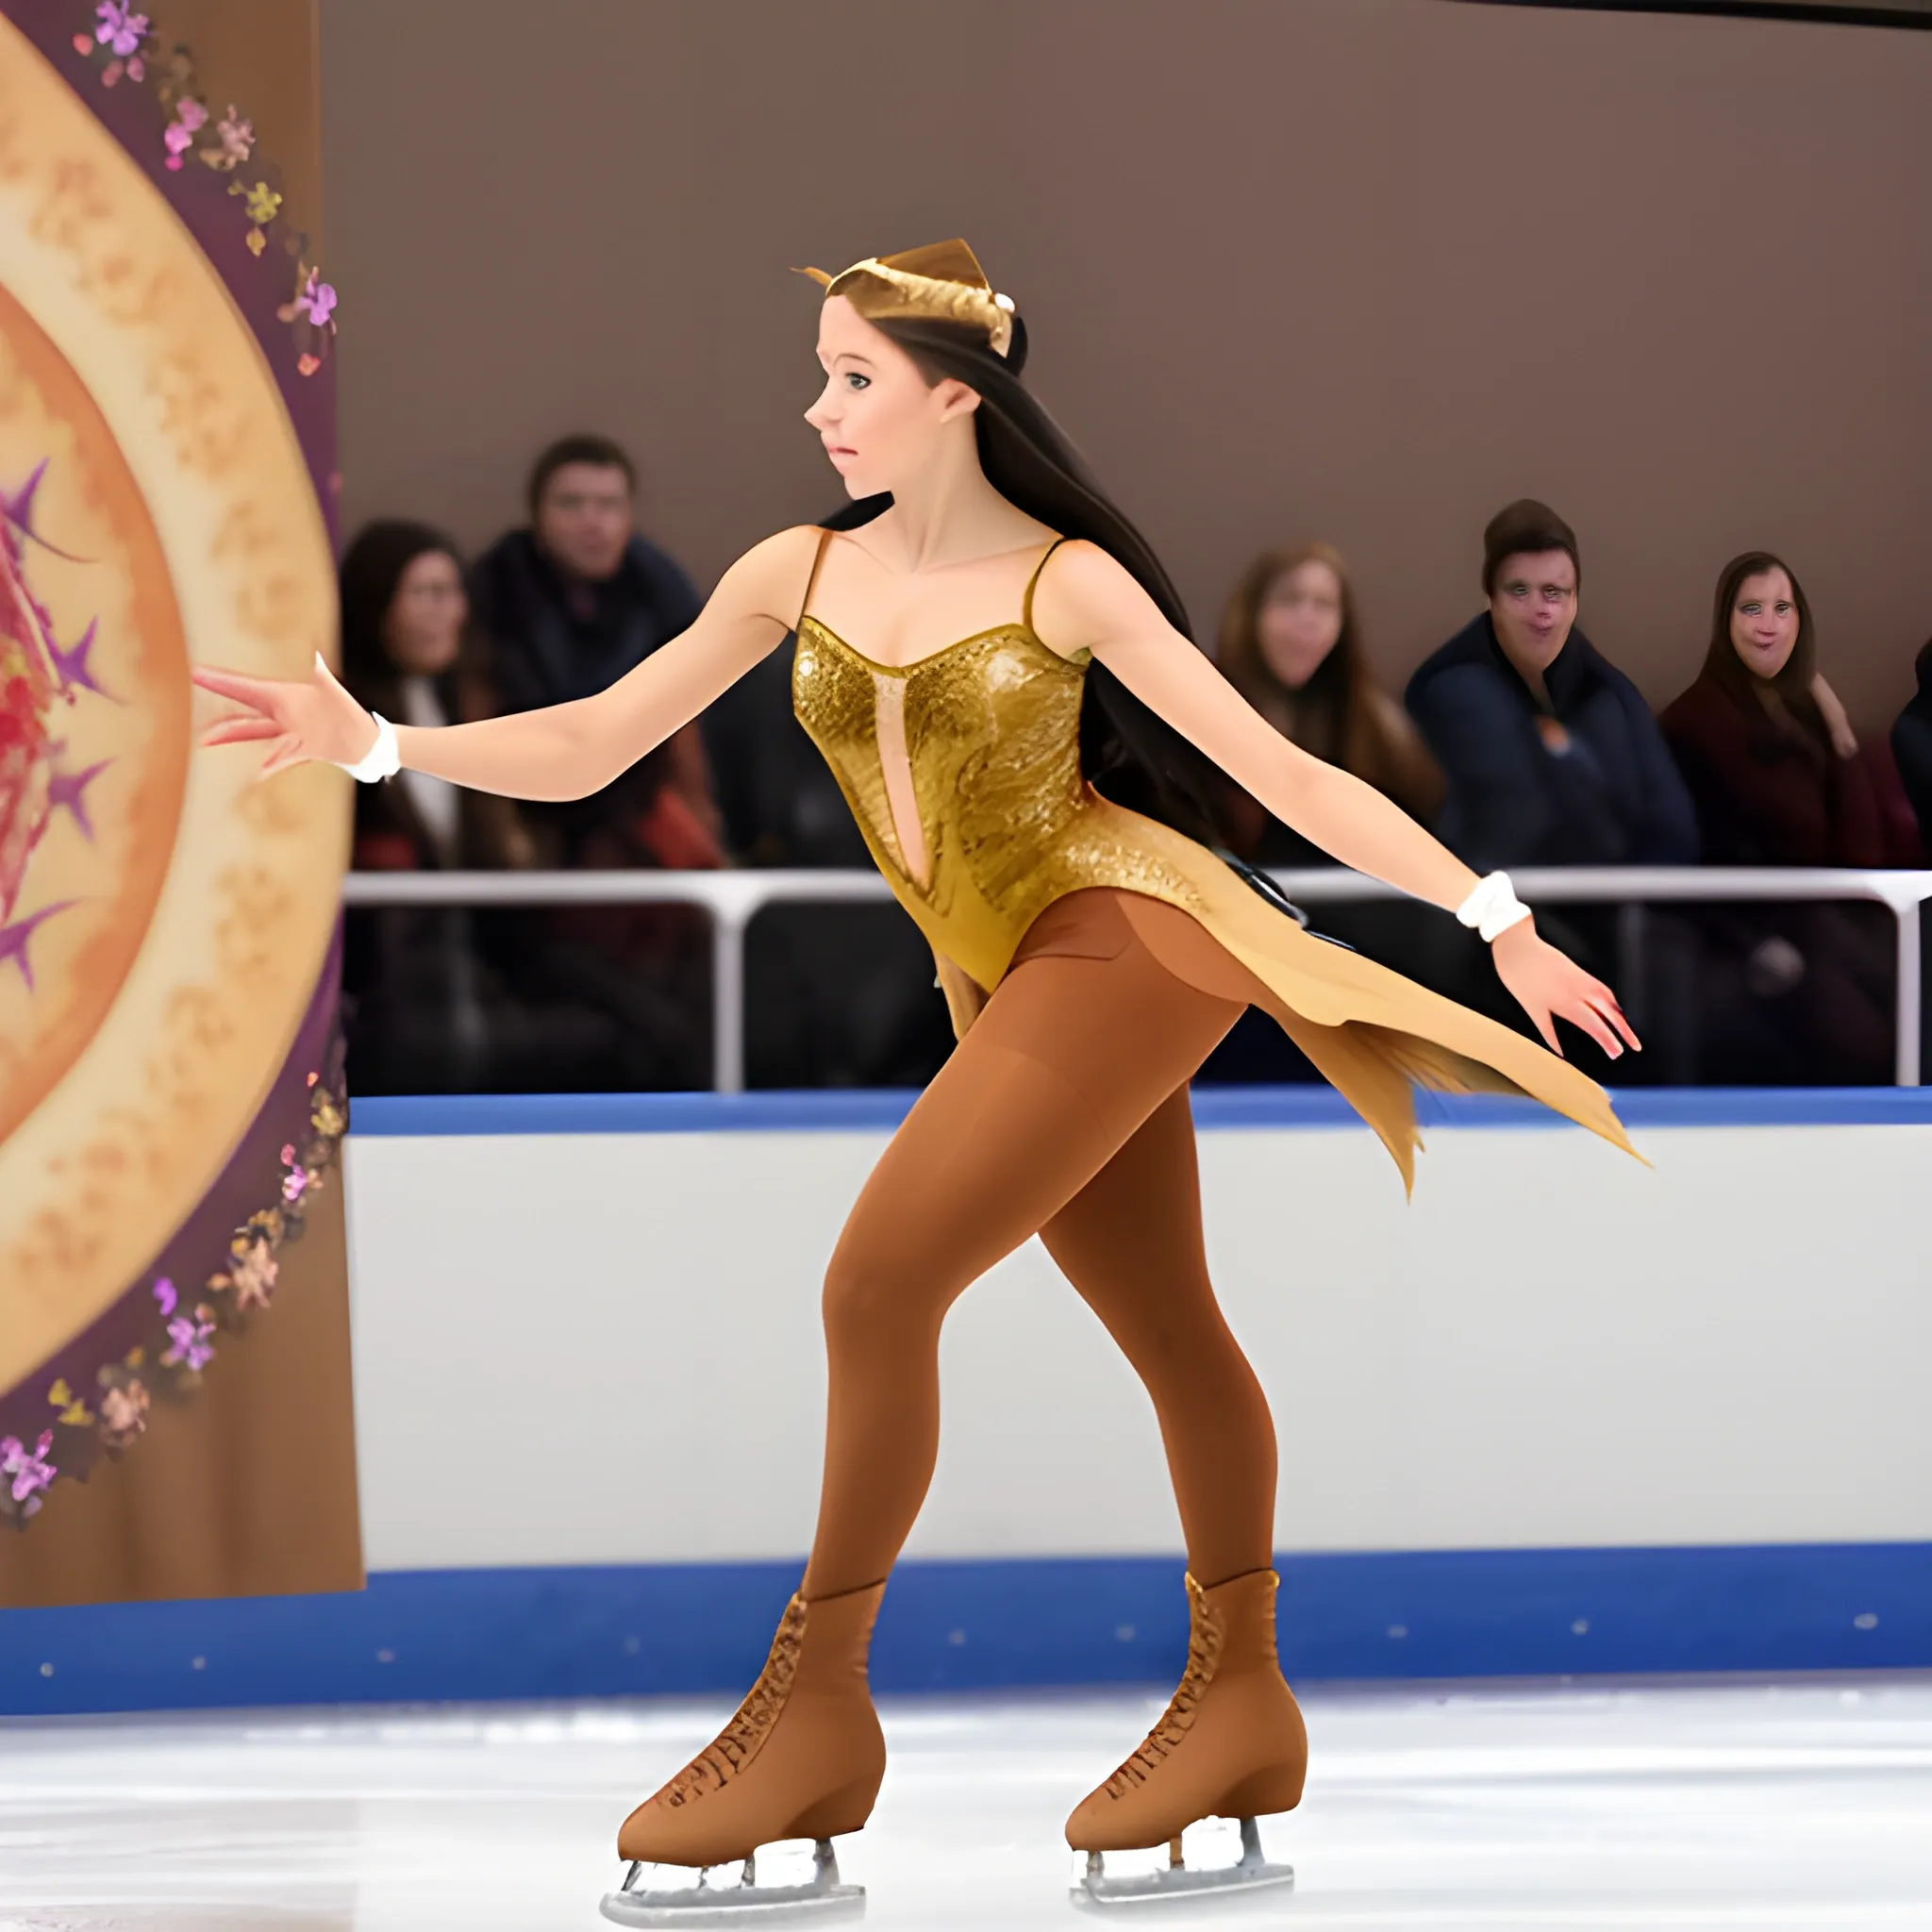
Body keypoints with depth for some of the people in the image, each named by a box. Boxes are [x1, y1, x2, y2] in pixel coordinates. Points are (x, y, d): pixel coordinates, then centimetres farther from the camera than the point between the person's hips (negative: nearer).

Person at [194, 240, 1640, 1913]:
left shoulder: (1066, 582, -8)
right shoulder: (801, 575, 6)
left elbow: (1287, 774, -8)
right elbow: (587, 748, 4)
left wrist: (1498, 923, -12)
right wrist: (375, 744, -10)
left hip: (1117, 942, -6)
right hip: (1007, 985, 6)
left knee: (878, 1286, -15)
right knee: (1173, 1337, 14)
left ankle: (818, 1706, -6)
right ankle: (1241, 1704, 26)